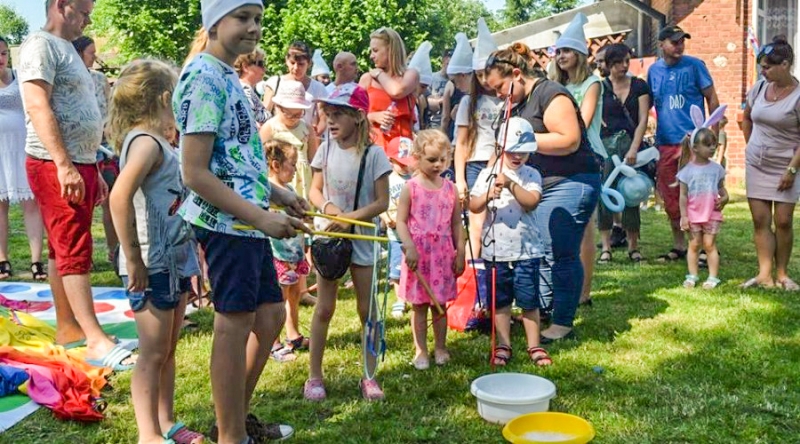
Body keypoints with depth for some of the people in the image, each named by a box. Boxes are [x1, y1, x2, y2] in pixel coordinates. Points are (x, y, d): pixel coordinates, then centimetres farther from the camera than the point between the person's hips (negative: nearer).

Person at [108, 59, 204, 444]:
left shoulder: (157, 142, 14)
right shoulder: (145, 142, -16)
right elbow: (120, 197, -29)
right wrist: (133, 260, -26)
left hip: (174, 262, 9)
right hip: (152, 266, -9)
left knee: (167, 350, 16)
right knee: (153, 353, 0)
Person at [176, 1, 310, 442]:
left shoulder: (228, 77, 15)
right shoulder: (204, 79, -14)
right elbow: (195, 173, -20)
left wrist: (277, 194, 15)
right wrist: (262, 216, -22)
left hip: (247, 221, 10)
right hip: (226, 222, -10)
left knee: (270, 314, 16)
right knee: (235, 322, -2)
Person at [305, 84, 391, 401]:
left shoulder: (373, 154, -10)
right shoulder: (326, 149, 1)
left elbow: (382, 202, -10)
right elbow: (315, 190, 7)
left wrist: (349, 217, -20)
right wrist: (328, 207, -14)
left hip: (361, 237, -2)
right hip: (328, 235, 2)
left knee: (367, 310, 5)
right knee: (324, 308, 6)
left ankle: (369, 376, 17)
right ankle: (314, 376, 15)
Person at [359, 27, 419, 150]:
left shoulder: (410, 75, 5)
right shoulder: (367, 78, 11)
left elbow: (397, 91, -17)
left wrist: (379, 74, 1)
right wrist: (373, 116, -9)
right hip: (375, 143, 1)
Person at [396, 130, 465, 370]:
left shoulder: (450, 189, 5)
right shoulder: (411, 188, -4)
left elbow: (457, 225, 8)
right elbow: (401, 221, -5)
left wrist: (460, 253, 6)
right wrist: (409, 247, -16)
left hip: (443, 254, 2)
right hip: (418, 254, -2)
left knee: (440, 304, 11)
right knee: (419, 305, 7)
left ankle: (440, 347, 24)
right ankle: (420, 350, 17)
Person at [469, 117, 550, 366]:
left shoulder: (531, 175, 1)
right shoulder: (488, 174, 3)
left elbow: (532, 202, -15)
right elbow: (473, 206, -3)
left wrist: (511, 184, -24)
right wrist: (488, 195, -21)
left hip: (526, 249, -1)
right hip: (496, 249, 1)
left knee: (529, 300, 4)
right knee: (500, 301, 11)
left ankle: (534, 346, 16)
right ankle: (503, 346, 21)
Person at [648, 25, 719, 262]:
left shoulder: (694, 65, -2)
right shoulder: (654, 70, 9)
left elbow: (712, 98, 1)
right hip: (665, 143, 4)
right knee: (670, 198, 9)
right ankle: (679, 245, 22)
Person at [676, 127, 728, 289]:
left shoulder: (716, 168, 3)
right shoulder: (688, 170, -5)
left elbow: (721, 187, 13)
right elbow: (683, 195, -3)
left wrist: (724, 197, -9)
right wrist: (684, 216, -7)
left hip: (712, 214, 1)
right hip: (693, 214, -1)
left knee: (709, 244, 2)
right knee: (694, 245, 6)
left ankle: (713, 277, 6)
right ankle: (692, 275, 14)